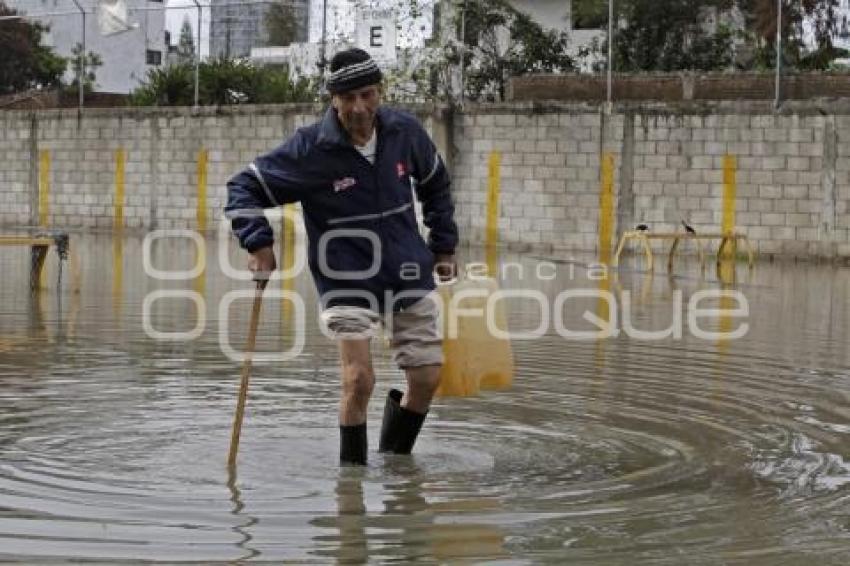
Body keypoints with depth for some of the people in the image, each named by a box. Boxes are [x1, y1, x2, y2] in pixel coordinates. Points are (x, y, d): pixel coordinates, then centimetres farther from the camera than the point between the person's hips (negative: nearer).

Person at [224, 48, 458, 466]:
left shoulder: (405, 132, -3)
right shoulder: (311, 149, -15)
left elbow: (436, 183, 17)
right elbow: (244, 187, -7)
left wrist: (444, 246, 17)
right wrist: (258, 243, -20)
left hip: (410, 274, 4)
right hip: (346, 280, -4)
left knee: (427, 378, 4)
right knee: (359, 378, -16)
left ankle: (394, 458, 28)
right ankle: (352, 469, 5)